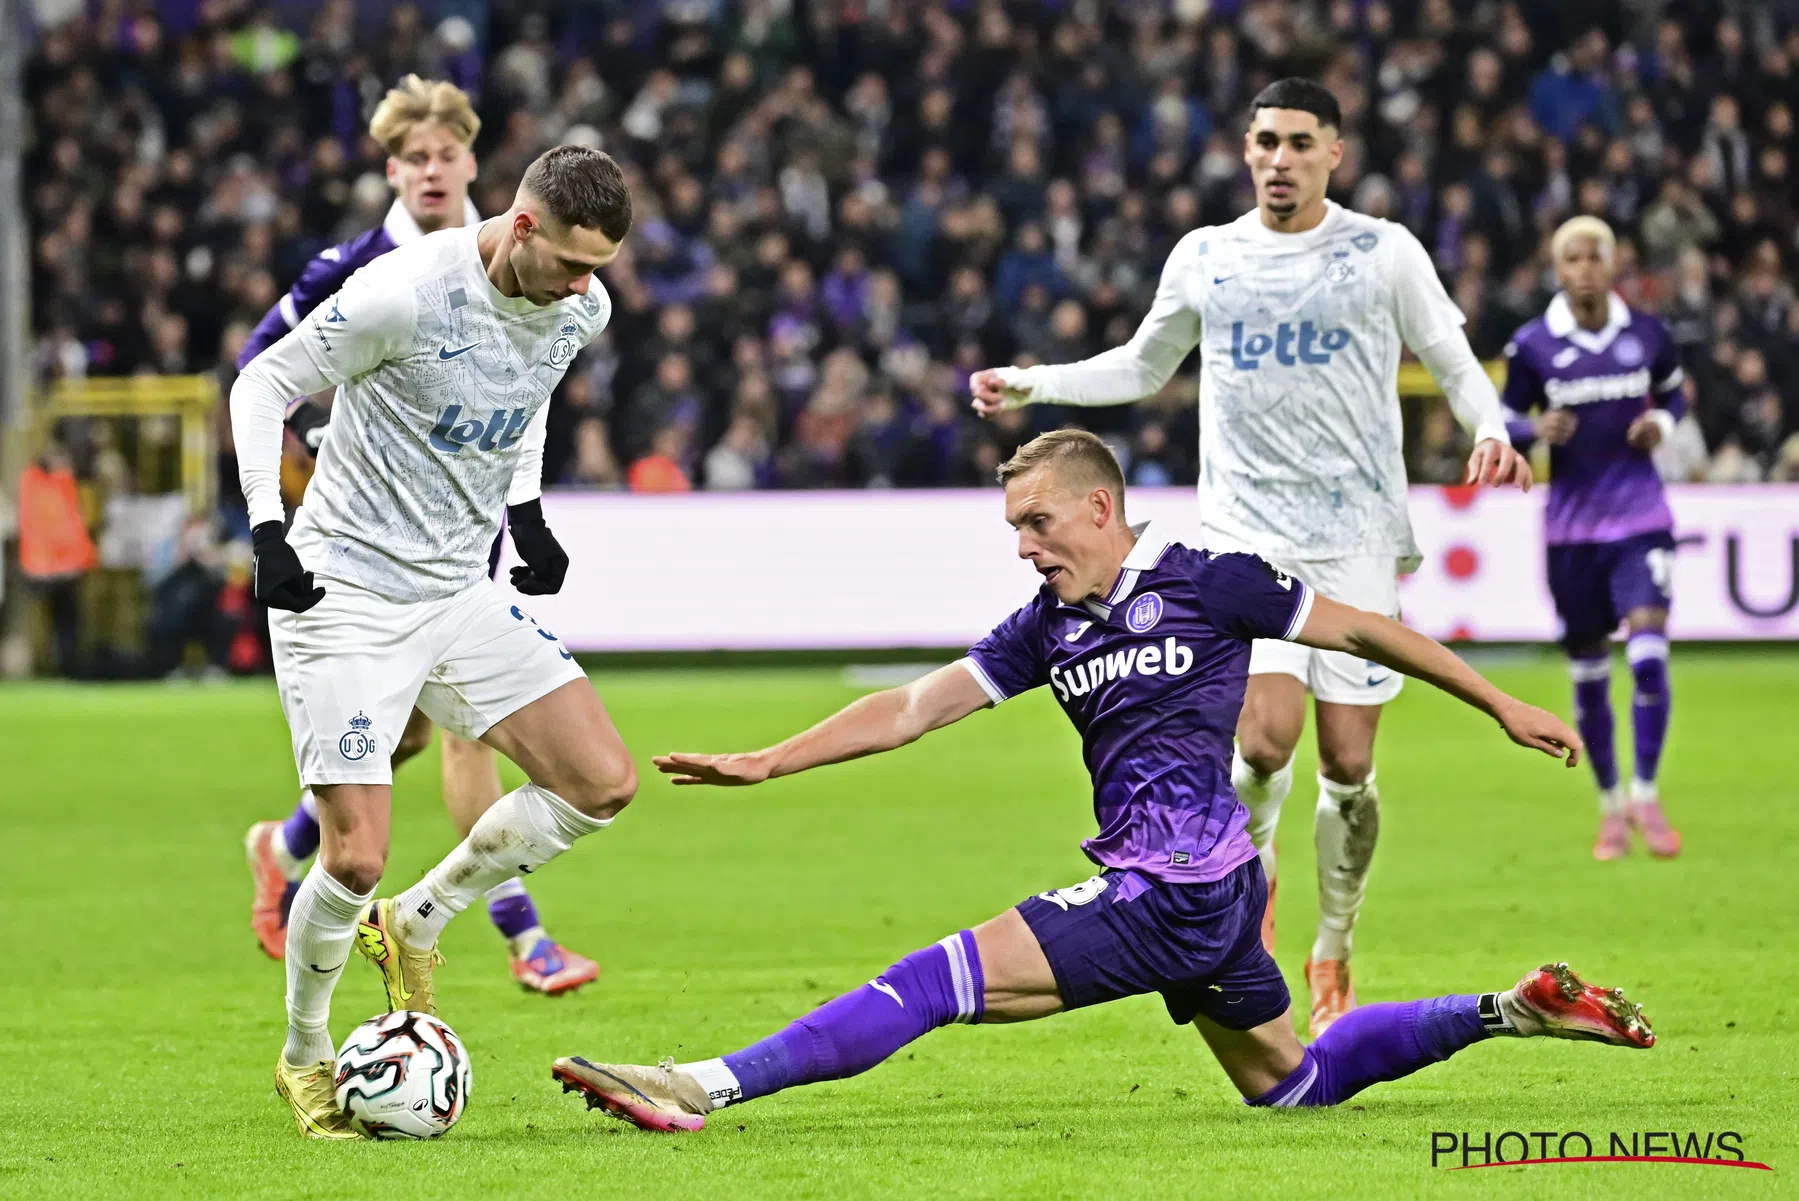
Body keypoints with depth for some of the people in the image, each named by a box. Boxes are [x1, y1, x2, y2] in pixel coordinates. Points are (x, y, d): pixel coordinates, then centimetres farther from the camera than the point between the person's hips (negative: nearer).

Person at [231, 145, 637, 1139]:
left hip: (458, 592, 7)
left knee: (603, 784, -3)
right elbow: (262, 385, -12)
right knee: (356, 857, -13)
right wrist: (268, 534, -21)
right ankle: (304, 1058, 14)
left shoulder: (580, 309, -2)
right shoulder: (405, 293, -23)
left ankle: (412, 925, 15)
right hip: (346, 593, -7)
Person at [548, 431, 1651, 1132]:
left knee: (939, 980, -15)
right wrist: (767, 763, 2)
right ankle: (1510, 1013, 27)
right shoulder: (1050, 629, 13)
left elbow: (1361, 631, 4)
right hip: (1203, 900, 9)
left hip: (1177, 894, -9)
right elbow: (915, 707, 11)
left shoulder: (1206, 582, -5)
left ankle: (709, 1087, -20)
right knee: (1291, 1084, 19)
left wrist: (1502, 707, 8)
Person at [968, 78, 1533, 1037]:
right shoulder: (1203, 258, 9)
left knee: (1348, 763, -2)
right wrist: (1031, 384, 15)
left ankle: (1333, 951, 19)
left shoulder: (1383, 252, 3)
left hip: (1357, 535, 0)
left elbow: (1453, 360, 9)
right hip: (1248, 533, 0)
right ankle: (1249, 871, 12)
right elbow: (1143, 367, 24)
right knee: (1266, 736, -20)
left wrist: (1490, 433, -11)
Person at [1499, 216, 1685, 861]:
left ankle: (1646, 797, -1)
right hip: (1571, 527, 0)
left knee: (1649, 655, -15)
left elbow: (1673, 391, 17)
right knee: (1587, 673, 7)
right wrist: (1535, 429, -19)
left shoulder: (1647, 335, 0)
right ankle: (1611, 805, 24)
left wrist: (1662, 424, -5)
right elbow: (1506, 421, 3)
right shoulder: (1530, 345, -4)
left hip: (1641, 519, 0)